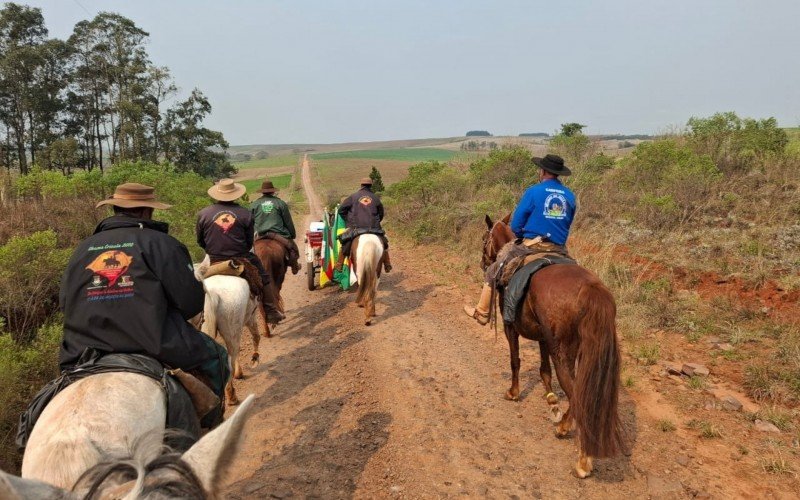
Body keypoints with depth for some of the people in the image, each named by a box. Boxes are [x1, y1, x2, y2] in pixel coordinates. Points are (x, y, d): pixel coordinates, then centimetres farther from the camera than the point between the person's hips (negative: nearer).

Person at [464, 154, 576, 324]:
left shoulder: (533, 191, -7)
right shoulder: (570, 196, 6)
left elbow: (515, 225, -5)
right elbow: (567, 225, 14)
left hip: (532, 247, -4)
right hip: (559, 250, 4)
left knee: (493, 271, 13)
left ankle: (482, 312, 20)